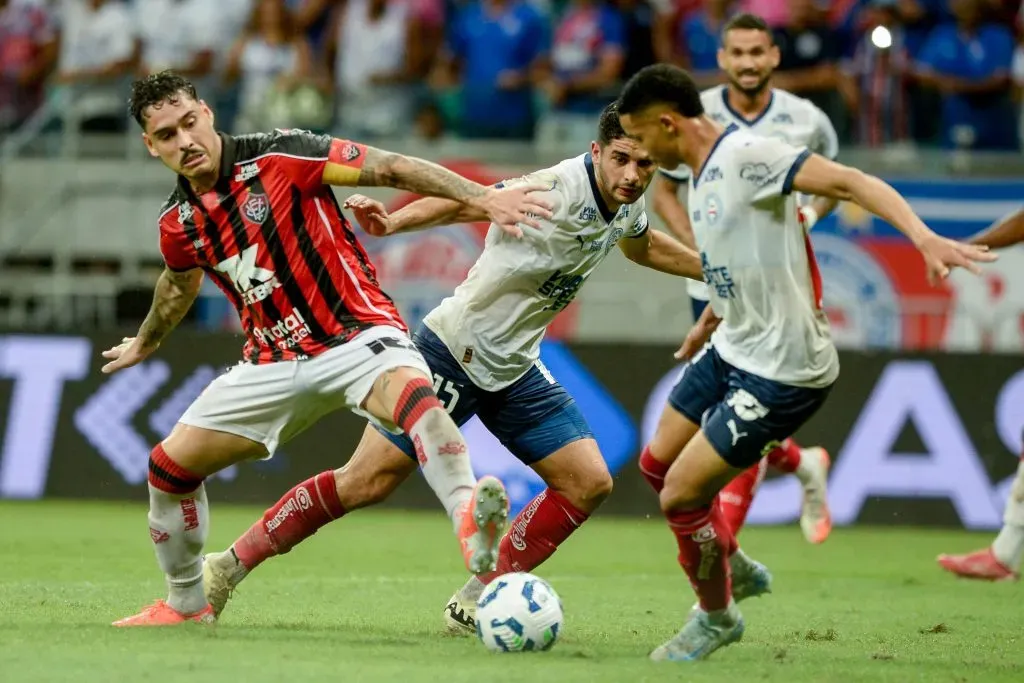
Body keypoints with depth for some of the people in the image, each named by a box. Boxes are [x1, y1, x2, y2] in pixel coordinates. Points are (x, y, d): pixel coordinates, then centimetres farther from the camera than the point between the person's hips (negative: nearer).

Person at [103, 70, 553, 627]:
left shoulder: (279, 157, -13)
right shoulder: (178, 224, 4)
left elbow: (390, 169, -14)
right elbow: (180, 283, 29)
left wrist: (481, 196, -23)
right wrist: (146, 342, 46)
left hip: (355, 335, -6)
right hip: (273, 361, 6)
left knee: (411, 390, -39)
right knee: (169, 464, 3)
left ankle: (469, 518, -66)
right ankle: (186, 605, 25)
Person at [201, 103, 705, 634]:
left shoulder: (627, 206, 3)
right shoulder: (559, 189, -22)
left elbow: (644, 246, 27)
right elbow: (468, 200, -31)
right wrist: (394, 222, -47)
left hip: (513, 369, 8)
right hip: (451, 353, -8)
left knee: (589, 483, -4)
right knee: (366, 482, -12)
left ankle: (474, 604, 3)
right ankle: (229, 566, 0)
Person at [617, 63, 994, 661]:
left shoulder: (746, 156, -21)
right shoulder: (704, 175, 8)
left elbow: (848, 181, -29)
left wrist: (923, 237, -41)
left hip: (781, 372, -10)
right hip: (732, 350, 10)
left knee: (680, 496, -6)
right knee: (658, 464, 20)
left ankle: (717, 619, 19)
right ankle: (733, 570, 42)